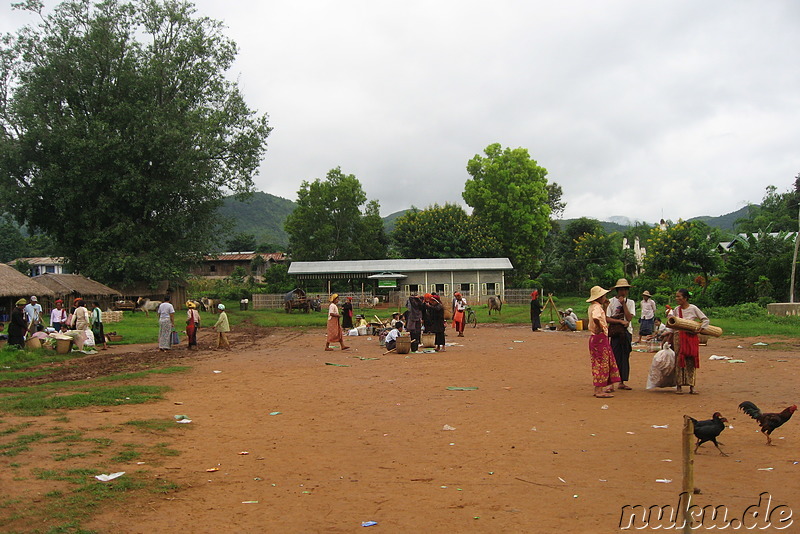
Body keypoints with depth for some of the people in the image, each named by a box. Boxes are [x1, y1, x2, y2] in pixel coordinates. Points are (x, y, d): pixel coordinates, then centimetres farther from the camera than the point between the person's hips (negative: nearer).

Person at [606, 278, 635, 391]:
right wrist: (621, 321, -13)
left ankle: (622, 381, 12)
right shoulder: (611, 302, 1)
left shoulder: (630, 302, 10)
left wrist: (623, 303, -8)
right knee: (615, 356, -9)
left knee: (625, 356, 5)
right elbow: (607, 318, -6)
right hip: (615, 331, -4)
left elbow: (629, 317, -5)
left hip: (627, 332, 4)